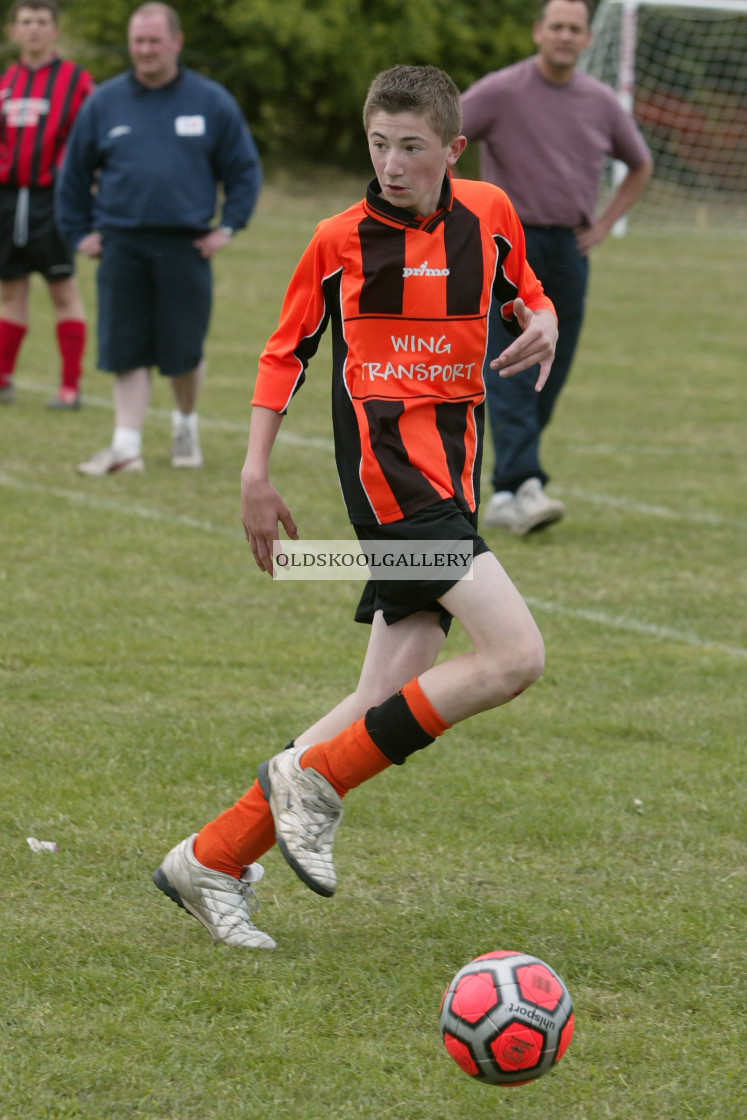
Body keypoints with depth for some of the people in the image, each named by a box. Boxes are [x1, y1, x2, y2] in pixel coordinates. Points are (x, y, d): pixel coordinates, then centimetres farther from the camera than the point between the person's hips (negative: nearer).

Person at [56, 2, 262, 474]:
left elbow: (245, 168, 12)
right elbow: (74, 173, 17)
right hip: (122, 247, 1)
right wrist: (80, 232, 10)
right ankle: (127, 445, -2)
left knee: (184, 351, 2)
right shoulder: (105, 103, 7)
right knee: (126, 351, -3)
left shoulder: (211, 102, 5)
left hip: (185, 247, -1)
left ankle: (186, 424, 27)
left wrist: (228, 227, 3)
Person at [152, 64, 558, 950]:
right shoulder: (342, 239, -1)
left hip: (449, 477, 6)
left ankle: (212, 860, 8)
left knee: (389, 709, 1)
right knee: (514, 658, -20)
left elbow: (523, 294, 26)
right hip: (390, 470, -6)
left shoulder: (489, 214, 9)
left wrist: (542, 323, 2)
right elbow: (286, 350, 9)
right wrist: (256, 474, 4)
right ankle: (315, 778, -11)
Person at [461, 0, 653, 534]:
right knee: (512, 372, -15)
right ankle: (522, 487, -24)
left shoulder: (602, 103, 8)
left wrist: (604, 224, 11)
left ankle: (506, 494, 16)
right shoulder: (500, 91, -5)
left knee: (550, 377, 5)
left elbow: (641, 165, 23)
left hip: (569, 250, 5)